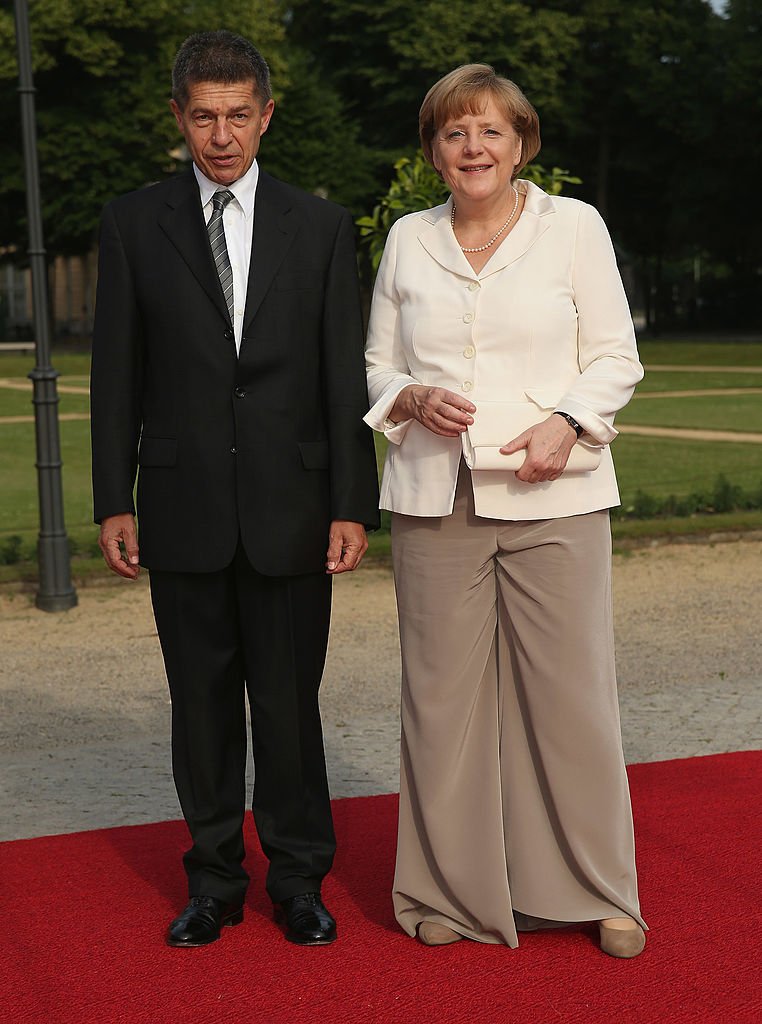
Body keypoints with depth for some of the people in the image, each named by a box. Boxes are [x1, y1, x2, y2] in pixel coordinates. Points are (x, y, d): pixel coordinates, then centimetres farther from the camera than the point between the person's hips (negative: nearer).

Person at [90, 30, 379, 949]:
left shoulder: (320, 227, 5)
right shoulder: (134, 224, 5)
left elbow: (344, 376, 3)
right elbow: (117, 376, 5)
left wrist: (352, 505, -4)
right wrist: (113, 503, 0)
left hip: (289, 509, 0)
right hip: (184, 510, 1)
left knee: (289, 702, 5)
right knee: (202, 702, 9)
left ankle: (299, 880, 20)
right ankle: (215, 881, 23)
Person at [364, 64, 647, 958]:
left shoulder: (574, 226, 4)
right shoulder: (408, 240, 11)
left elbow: (616, 357, 4)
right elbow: (377, 366, 15)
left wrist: (567, 421, -14)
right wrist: (414, 398, -7)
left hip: (551, 496, -2)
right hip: (435, 495, 2)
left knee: (570, 687, 0)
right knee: (443, 689, 3)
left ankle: (596, 890, 16)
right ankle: (454, 890, 19)